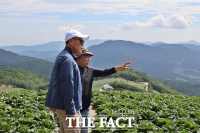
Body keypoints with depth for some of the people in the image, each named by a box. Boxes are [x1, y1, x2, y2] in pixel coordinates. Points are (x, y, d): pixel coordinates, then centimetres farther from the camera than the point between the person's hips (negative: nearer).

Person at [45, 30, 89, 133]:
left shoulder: (63, 56, 16)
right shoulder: (67, 59, -18)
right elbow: (67, 88, -23)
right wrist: (71, 112, -23)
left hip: (62, 105, 10)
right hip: (67, 107, -10)